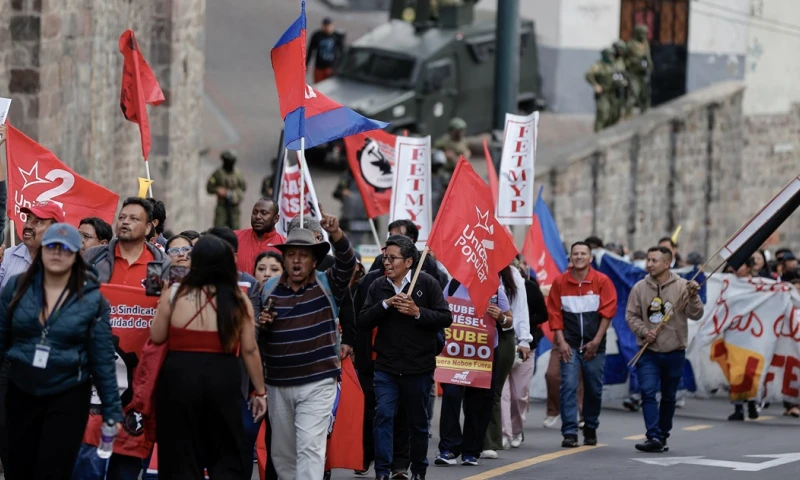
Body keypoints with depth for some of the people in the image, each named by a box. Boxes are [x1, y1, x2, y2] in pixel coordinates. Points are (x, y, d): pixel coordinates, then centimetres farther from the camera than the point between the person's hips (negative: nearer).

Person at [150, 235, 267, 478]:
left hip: (179, 377, -1)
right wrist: (260, 391, 9)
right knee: (226, 457, 11)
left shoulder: (175, 294, -4)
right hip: (223, 379, 1)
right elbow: (250, 350, -1)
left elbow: (157, 337, 3)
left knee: (181, 457, 8)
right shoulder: (238, 300, -2)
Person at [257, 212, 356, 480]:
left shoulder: (327, 285, -2)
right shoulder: (269, 289, 7)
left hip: (317, 383, -4)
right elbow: (256, 337, 16)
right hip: (278, 385, 4)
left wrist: (336, 234, -41)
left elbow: (347, 262, -22)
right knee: (281, 451, 13)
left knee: (310, 447, -12)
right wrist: (261, 324, -9)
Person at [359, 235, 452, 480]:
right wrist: (385, 304, -16)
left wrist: (417, 312, -21)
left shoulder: (427, 283, -5)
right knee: (383, 416, -10)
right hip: (386, 367, 2)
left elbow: (445, 318, -8)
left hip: (419, 367, -1)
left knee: (418, 422, 10)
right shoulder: (377, 287, 4)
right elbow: (363, 320, -3)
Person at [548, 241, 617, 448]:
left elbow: (607, 312, -2)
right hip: (569, 344, 0)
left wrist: (596, 341, -7)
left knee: (594, 389, 8)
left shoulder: (602, 281, -1)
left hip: (594, 345, 0)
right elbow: (554, 313, 4)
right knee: (568, 386, -9)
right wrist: (561, 341, -5)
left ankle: (591, 429, 25)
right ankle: (570, 433, -9)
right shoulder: (560, 282, 2)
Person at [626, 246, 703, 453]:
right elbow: (631, 315, 3)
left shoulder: (682, 286, -6)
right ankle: (654, 437, -15)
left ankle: (663, 435, 27)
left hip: (674, 352, 0)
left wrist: (693, 297, -27)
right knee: (648, 392, -13)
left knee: (669, 397, 12)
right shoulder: (640, 288, -1)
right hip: (648, 352, 0)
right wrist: (644, 331, -13)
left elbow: (695, 315, -9)